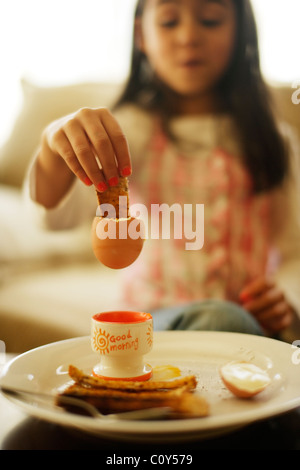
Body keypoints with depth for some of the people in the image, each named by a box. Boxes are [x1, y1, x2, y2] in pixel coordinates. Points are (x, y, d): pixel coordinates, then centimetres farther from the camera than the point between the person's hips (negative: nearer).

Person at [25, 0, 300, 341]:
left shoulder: (270, 139, 10)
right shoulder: (132, 127, 1)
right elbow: (56, 212, -17)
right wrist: (55, 144, -38)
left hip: (251, 321, 3)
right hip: (153, 314, -2)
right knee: (217, 318, -33)